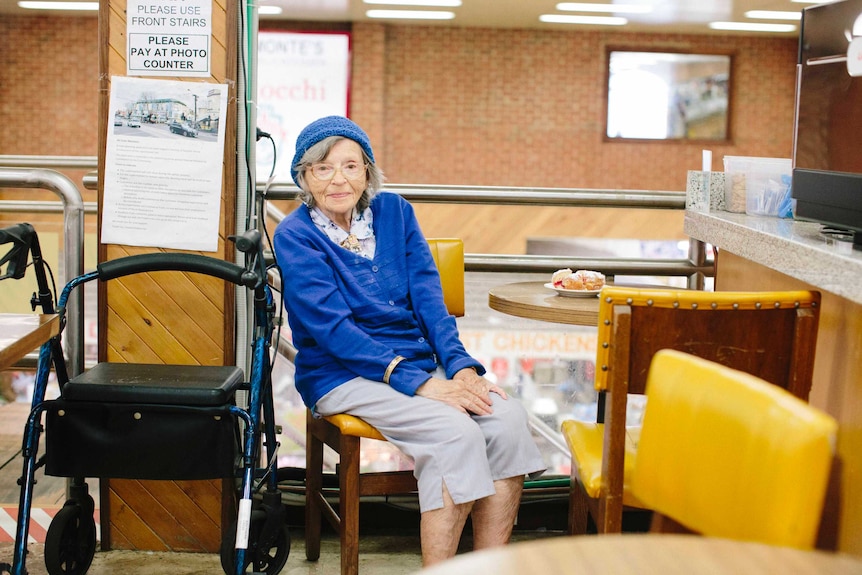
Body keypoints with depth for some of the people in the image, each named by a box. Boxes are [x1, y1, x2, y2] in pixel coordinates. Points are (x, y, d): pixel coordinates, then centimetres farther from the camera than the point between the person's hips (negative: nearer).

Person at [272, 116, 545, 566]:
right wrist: (419, 383, -22)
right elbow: (333, 328, -13)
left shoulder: (394, 212, 10)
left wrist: (460, 366, -12)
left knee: (508, 418, -22)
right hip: (343, 376, -5)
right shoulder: (294, 236, -4)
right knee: (456, 433, -30)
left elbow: (428, 297, 5)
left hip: (420, 359, 5)